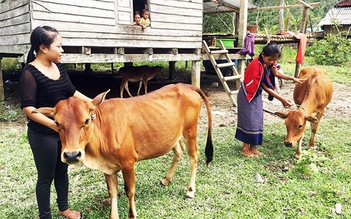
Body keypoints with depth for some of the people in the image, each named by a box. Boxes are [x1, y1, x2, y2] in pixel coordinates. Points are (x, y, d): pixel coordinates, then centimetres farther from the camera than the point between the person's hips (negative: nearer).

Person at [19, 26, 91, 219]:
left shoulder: (59, 68, 5)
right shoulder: (30, 73, -17)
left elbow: (72, 92, 15)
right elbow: (27, 108, -22)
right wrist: (52, 124, -33)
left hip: (64, 130, 7)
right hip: (42, 134, -7)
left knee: (62, 170, 21)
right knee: (46, 177, 8)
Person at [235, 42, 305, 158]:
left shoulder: (269, 61, -6)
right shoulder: (256, 66, -29)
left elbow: (276, 73, 10)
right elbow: (265, 87, -25)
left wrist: (293, 78, 4)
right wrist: (282, 99, -23)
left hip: (257, 94, 8)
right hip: (247, 95, -8)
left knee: (257, 121, 10)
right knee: (249, 120, -2)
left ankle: (253, 147, 19)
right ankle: (245, 148, 10)